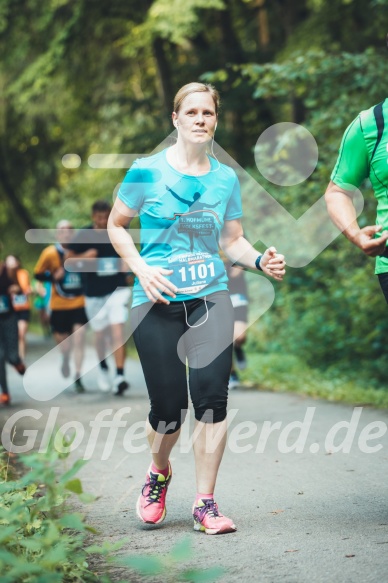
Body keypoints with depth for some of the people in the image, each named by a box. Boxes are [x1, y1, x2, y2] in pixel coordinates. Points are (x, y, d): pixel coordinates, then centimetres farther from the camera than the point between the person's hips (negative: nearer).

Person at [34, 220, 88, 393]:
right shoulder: (50, 253, -6)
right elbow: (38, 274, 1)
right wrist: (53, 276, -17)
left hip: (80, 302, 0)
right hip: (59, 305, 0)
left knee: (79, 337, -10)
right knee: (62, 338, 8)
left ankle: (78, 377, 1)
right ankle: (65, 358, 46)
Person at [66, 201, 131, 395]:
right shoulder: (84, 235, -4)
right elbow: (69, 258, 1)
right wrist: (84, 257, -17)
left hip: (118, 289, -1)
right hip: (94, 293, 1)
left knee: (118, 331, -15)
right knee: (100, 334, 13)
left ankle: (120, 376, -17)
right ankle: (103, 368, 40)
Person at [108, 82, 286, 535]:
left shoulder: (225, 178, 9)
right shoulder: (147, 172, 1)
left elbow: (232, 241, 15)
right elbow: (116, 226, 8)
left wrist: (260, 260, -6)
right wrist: (142, 269, -7)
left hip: (210, 297, 2)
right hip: (157, 301, -2)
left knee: (212, 395, -12)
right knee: (169, 406, -3)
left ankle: (205, 503, 1)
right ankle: (159, 472, 31)